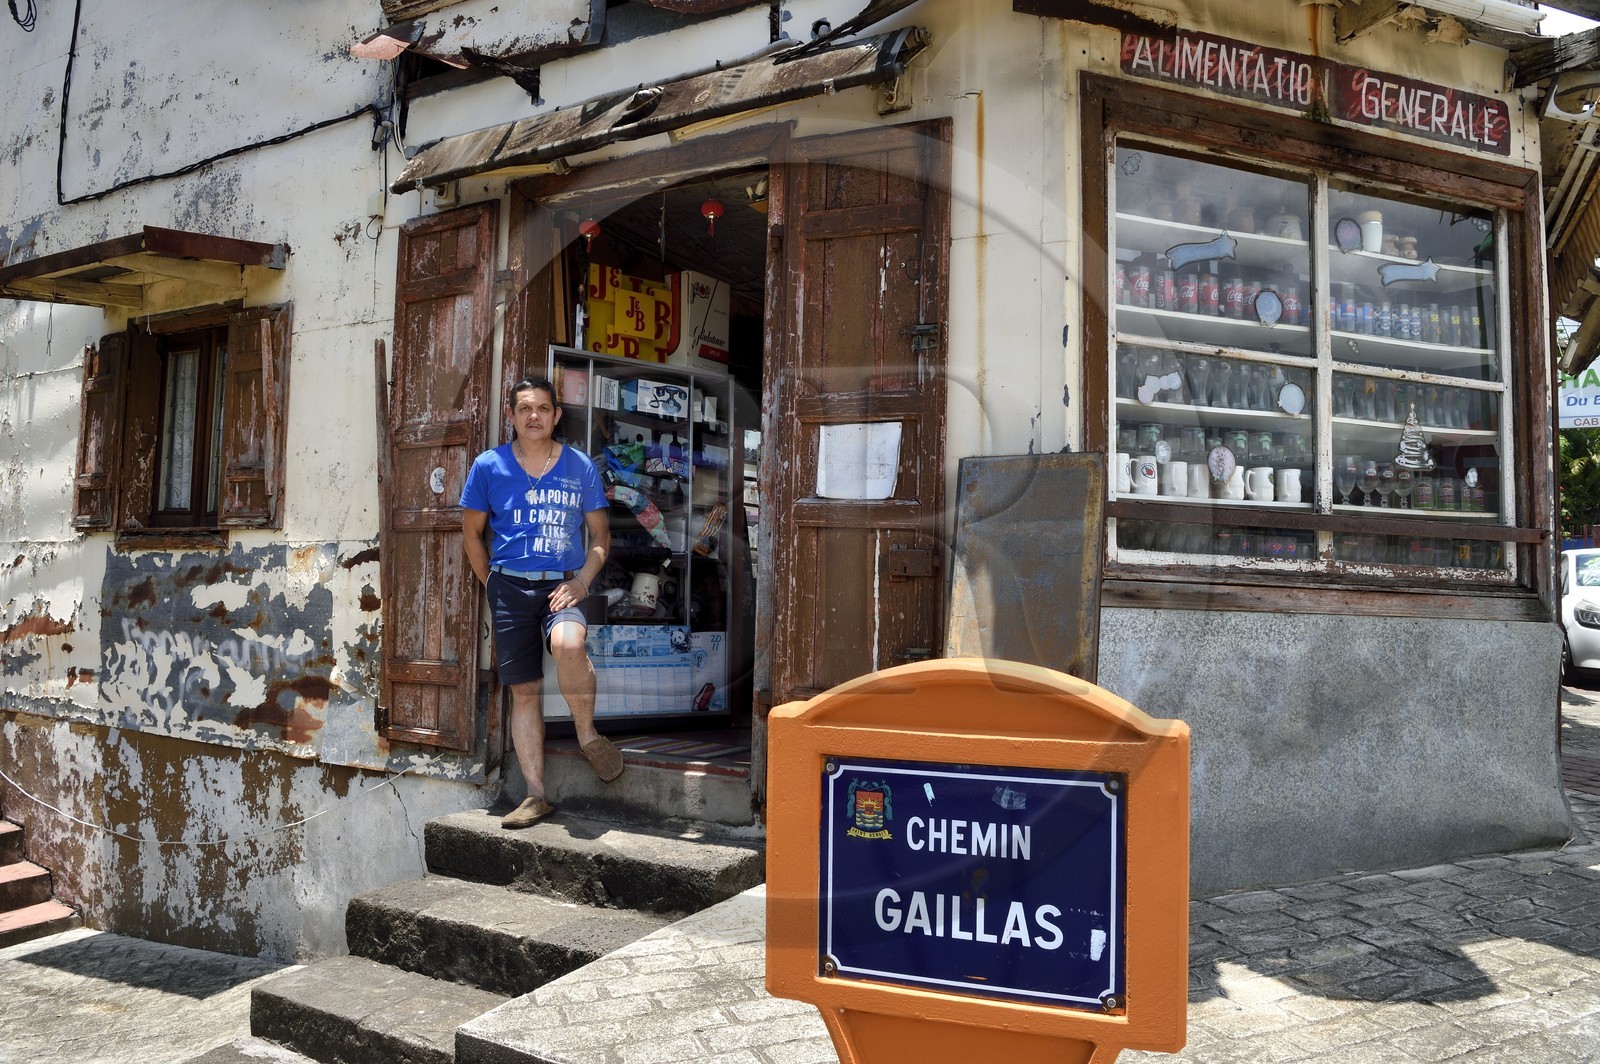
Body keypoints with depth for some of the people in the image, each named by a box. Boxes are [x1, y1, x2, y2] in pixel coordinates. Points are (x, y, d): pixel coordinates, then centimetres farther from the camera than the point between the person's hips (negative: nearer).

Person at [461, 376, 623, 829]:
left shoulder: (579, 466, 4)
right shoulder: (489, 466, 4)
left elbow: (600, 534, 8)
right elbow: (473, 532, 13)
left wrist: (582, 581, -6)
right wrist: (493, 586, 8)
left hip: (562, 584, -1)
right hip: (510, 585, 1)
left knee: (568, 644, -33)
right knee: (523, 690, 2)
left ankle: (588, 735, -8)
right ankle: (536, 796, 11)